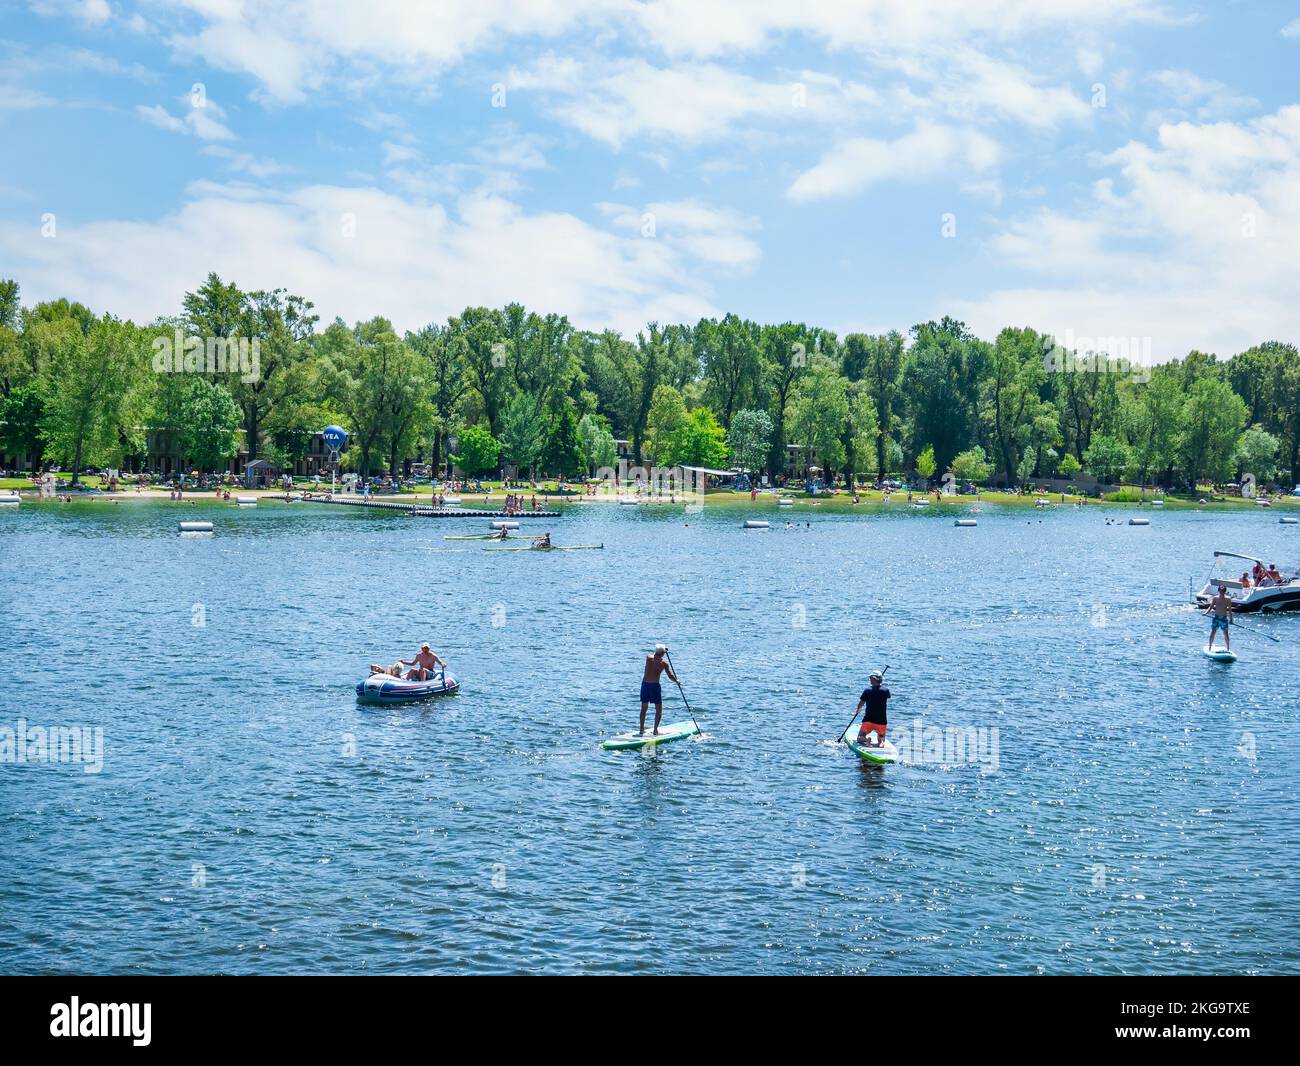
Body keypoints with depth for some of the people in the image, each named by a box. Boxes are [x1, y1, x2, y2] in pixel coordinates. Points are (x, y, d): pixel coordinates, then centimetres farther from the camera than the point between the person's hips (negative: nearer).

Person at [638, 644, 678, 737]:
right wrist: (676, 681, 16)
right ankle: (656, 730, 4)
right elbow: (671, 676, -3)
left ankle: (641, 730, 19)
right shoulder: (664, 663, -6)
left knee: (644, 708, 16)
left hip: (645, 684, 4)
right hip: (655, 685, -4)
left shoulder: (648, 658, 2)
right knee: (658, 709, 9)